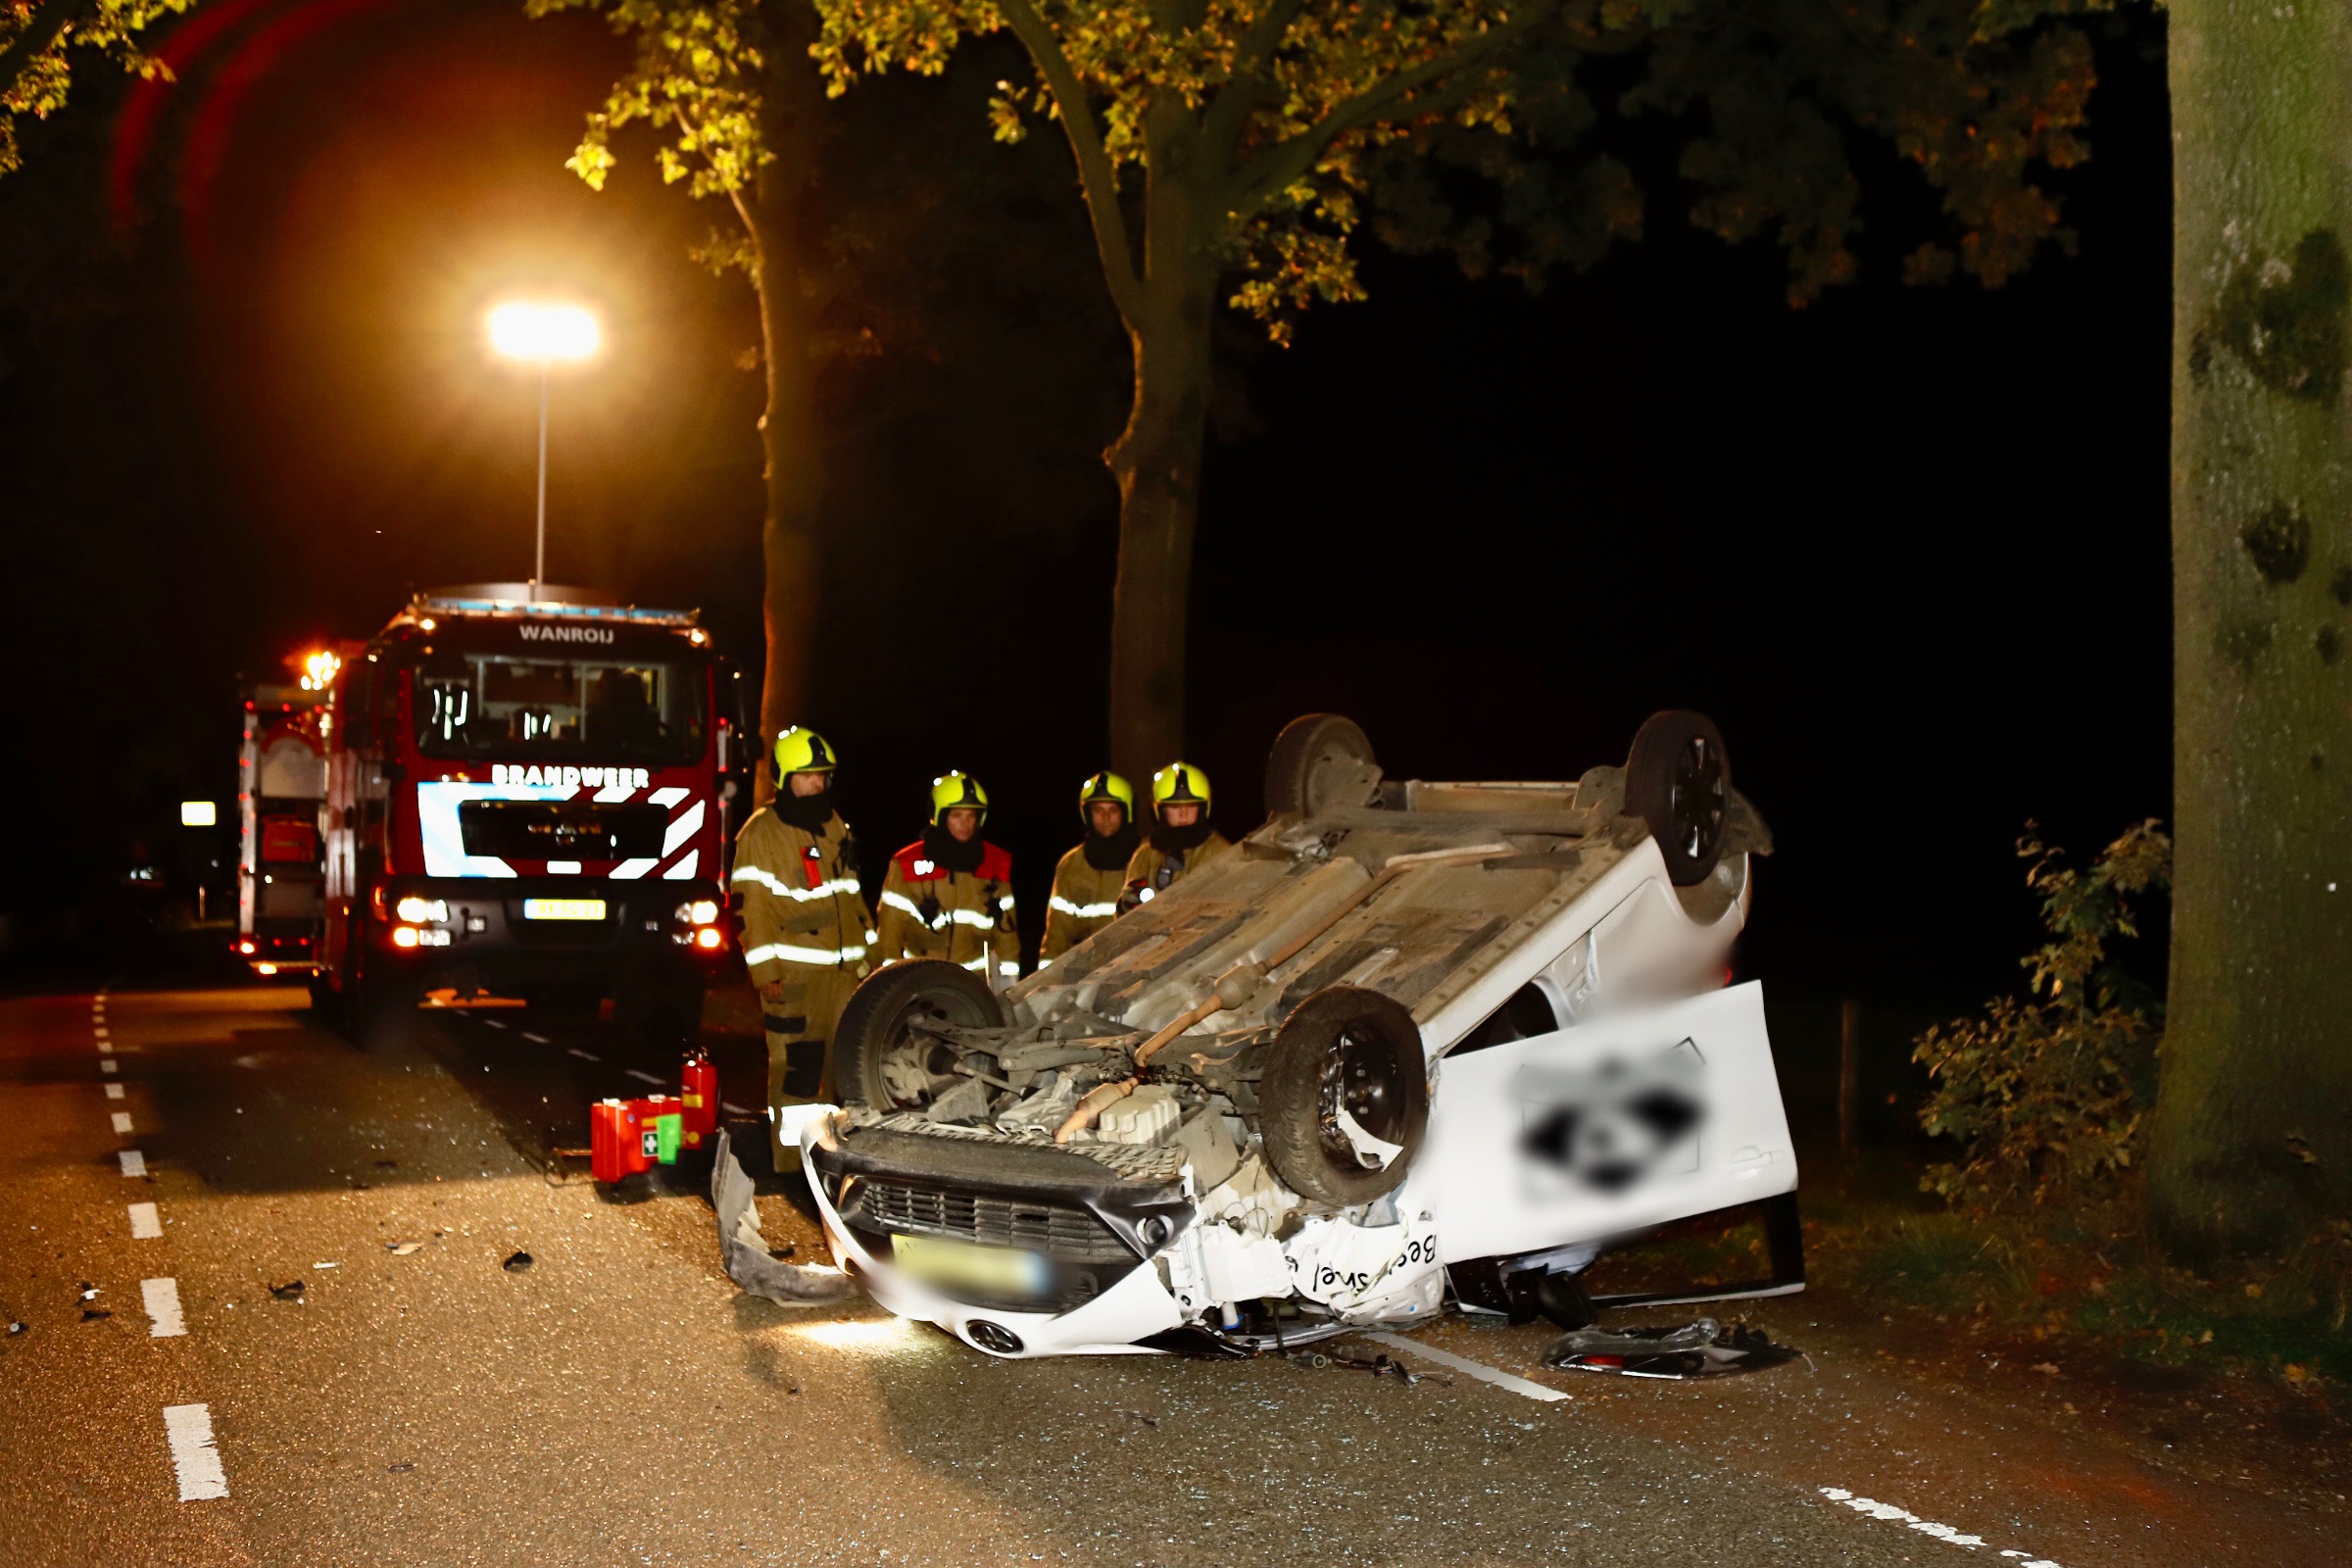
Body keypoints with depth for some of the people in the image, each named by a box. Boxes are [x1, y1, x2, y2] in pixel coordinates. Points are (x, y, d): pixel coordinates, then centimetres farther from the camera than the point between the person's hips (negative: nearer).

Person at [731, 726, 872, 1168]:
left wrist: (868, 950, 20)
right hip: (793, 973, -7)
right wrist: (765, 973, -15)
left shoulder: (834, 825, 16)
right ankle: (792, 1162, 0)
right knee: (796, 1066, -5)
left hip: (843, 968, 7)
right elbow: (752, 908, -10)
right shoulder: (761, 833, -6)